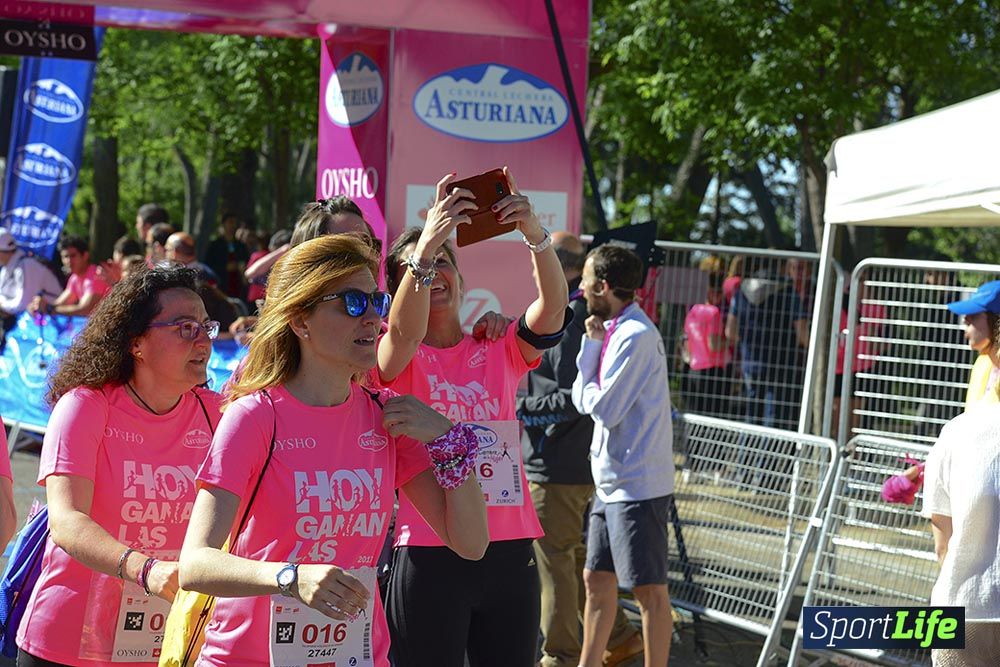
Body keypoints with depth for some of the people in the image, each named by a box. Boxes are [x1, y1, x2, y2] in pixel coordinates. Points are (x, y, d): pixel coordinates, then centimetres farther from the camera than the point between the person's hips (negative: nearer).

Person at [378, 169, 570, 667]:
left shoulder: (500, 350, 10)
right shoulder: (398, 359, 2)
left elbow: (553, 307, -7)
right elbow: (405, 332, -22)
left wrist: (535, 235, -25)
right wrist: (426, 243, -36)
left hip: (510, 551, 3)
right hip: (431, 555, -3)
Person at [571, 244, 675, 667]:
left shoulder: (635, 336, -17)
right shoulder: (615, 330, 12)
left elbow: (602, 408, -19)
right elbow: (583, 398, 7)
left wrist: (587, 393, 2)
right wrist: (592, 343, 0)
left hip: (637, 485, -10)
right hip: (612, 481, 10)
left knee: (649, 589, -2)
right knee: (597, 580, 15)